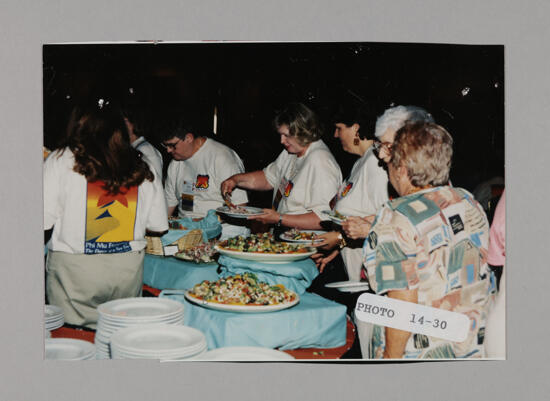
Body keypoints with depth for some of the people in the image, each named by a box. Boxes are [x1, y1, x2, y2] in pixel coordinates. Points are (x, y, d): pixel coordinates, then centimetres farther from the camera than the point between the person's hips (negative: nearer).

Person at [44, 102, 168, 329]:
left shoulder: (61, 160, -4)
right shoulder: (144, 170, 4)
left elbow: (43, 220, -5)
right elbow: (159, 226, 8)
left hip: (74, 271, -3)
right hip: (128, 269, 3)